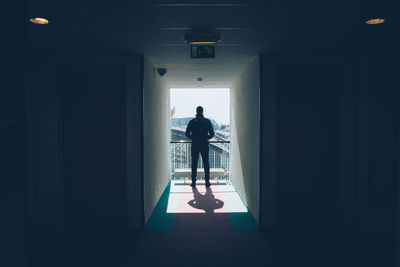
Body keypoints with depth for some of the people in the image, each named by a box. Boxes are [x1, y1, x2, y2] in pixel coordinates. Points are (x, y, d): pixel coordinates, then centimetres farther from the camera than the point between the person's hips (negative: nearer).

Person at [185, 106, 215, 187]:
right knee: (206, 164, 8)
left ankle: (193, 182, 7)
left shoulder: (192, 122, -2)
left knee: (194, 164, 6)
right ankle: (207, 182, 9)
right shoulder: (207, 121, -2)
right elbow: (212, 134, -1)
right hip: (204, 145, 0)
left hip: (194, 145, 0)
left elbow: (187, 134, -1)